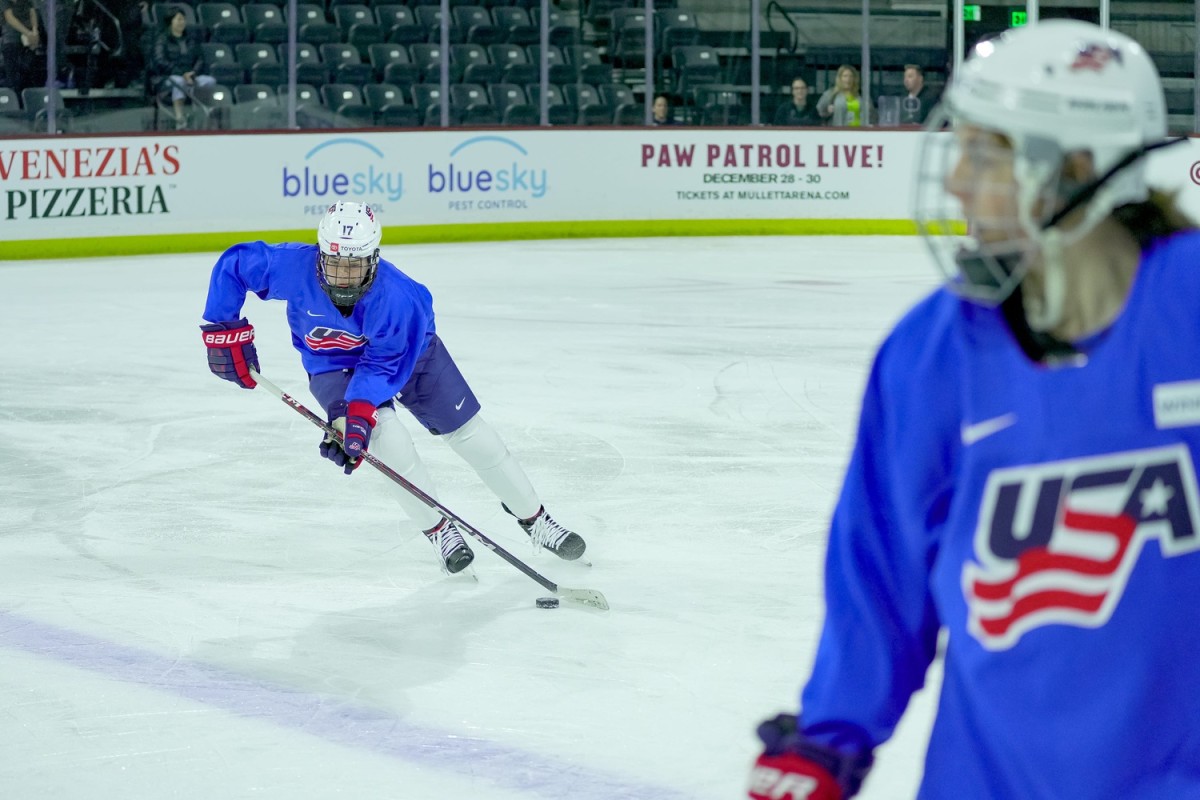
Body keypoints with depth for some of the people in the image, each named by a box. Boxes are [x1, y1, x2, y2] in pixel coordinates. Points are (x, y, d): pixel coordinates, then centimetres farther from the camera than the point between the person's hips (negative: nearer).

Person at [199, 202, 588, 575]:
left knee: (469, 432, 2)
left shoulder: (396, 298, -38)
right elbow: (233, 264, -20)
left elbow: (385, 365, -30)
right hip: (333, 365, 1)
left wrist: (358, 413, -43)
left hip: (409, 349, -1)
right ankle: (438, 530, -4)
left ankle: (536, 521, 19)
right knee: (385, 434, -23)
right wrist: (225, 328, -22)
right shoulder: (294, 267, -34)